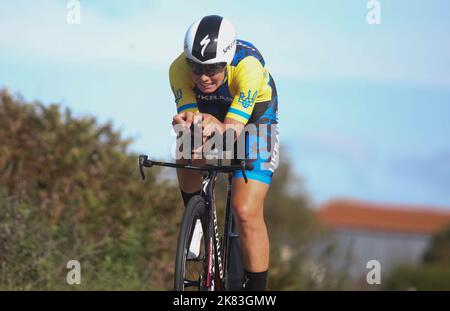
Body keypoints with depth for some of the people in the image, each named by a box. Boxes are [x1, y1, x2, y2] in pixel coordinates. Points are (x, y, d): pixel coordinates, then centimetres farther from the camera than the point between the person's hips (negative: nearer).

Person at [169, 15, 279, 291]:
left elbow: (234, 127, -42)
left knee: (246, 212, -17)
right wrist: (189, 121, -56)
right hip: (214, 112, 5)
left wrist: (217, 127, -64)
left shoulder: (248, 66, -38)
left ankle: (256, 288, -10)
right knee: (188, 160, -22)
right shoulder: (179, 68, -29)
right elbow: (188, 115, -32)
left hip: (253, 116, -5)